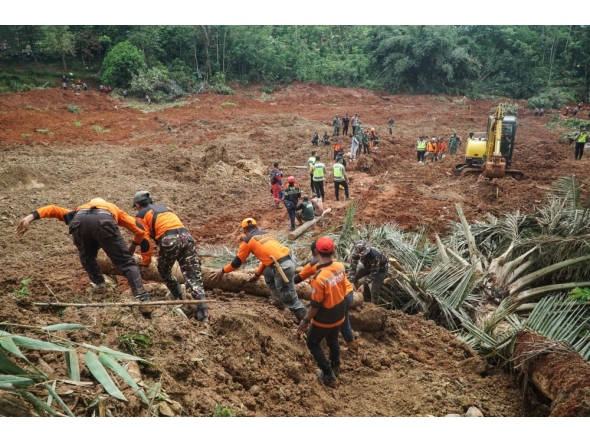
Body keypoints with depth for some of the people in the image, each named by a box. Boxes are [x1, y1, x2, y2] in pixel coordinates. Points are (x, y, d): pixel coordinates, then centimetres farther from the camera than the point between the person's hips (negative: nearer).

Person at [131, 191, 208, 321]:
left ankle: (180, 300, 24)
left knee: (164, 272, 24)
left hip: (169, 240, -4)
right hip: (186, 236, 4)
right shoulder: (164, 208, 35)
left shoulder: (141, 215, 17)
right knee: (194, 277, 0)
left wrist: (145, 263, 15)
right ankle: (203, 312, -10)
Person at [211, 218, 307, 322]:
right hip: (291, 259, 8)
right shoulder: (266, 234, 25)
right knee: (267, 273, 32)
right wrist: (257, 274, 45)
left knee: (289, 299, 5)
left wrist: (222, 271, 30)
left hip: (283, 267, -8)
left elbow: (237, 262, 14)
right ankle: (278, 298, 39)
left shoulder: (248, 241, 6)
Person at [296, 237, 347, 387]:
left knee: (313, 343, 18)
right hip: (339, 315, 6)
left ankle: (329, 376, 22)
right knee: (333, 341, 29)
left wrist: (305, 320, -9)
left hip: (324, 319, -6)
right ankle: (335, 367, 49)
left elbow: (315, 305, -24)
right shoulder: (340, 267, -13)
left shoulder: (319, 277, -34)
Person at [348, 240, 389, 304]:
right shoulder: (355, 253, -28)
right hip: (368, 265, 6)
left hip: (381, 268, -6)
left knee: (374, 290, -15)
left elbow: (373, 273, -34)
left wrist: (364, 285, -37)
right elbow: (352, 267, -23)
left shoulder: (375, 256, -43)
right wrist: (351, 282, -33)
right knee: (353, 277, -3)